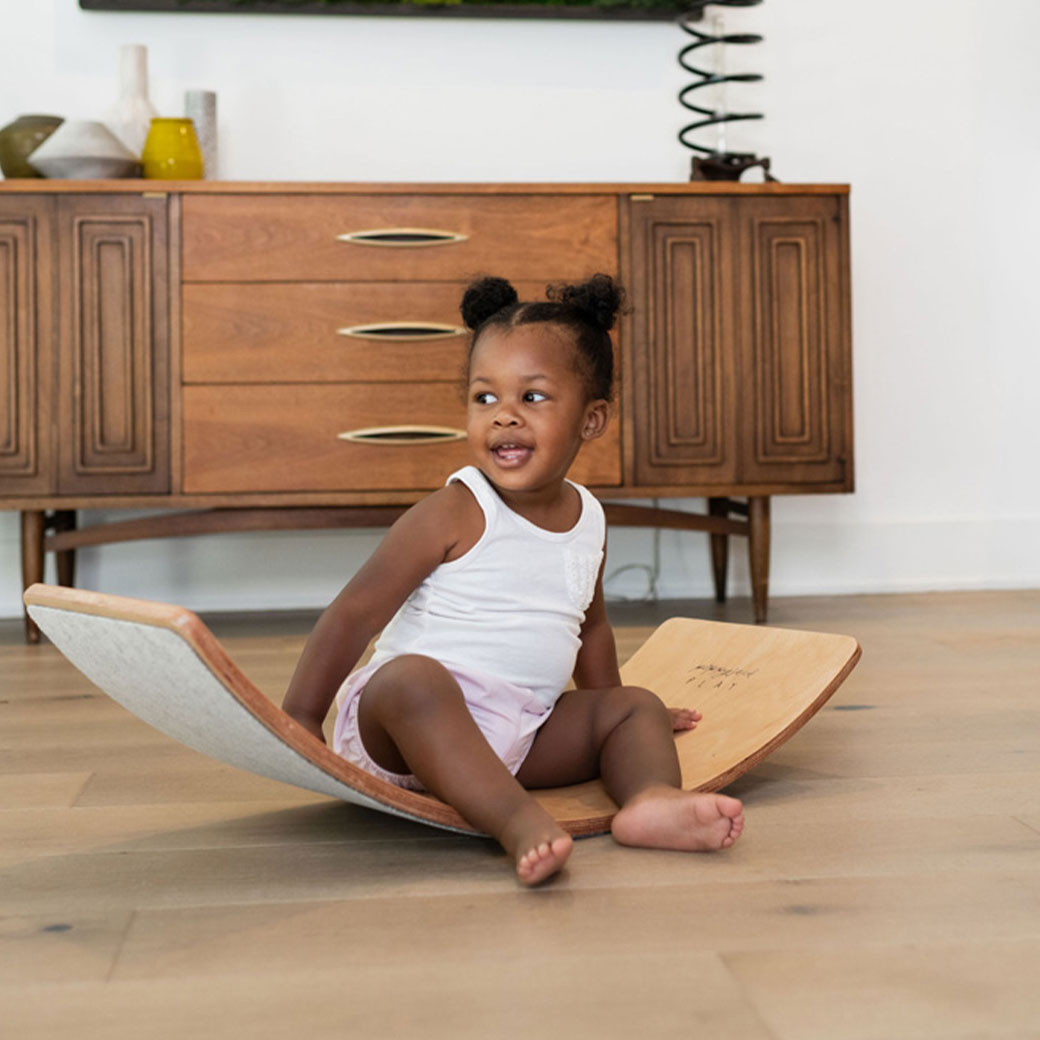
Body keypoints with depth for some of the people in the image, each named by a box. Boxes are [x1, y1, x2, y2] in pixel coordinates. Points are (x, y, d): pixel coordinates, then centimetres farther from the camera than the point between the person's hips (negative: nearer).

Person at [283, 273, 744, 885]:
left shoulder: (589, 519, 8)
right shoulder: (455, 514, -12)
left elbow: (589, 622, 27)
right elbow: (357, 611, -12)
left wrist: (612, 708, 39)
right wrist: (301, 720, -15)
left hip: (522, 735, 7)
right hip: (402, 729, -6)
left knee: (636, 707, -1)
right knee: (412, 677, -35)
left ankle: (652, 798, -32)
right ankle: (520, 823, -50)